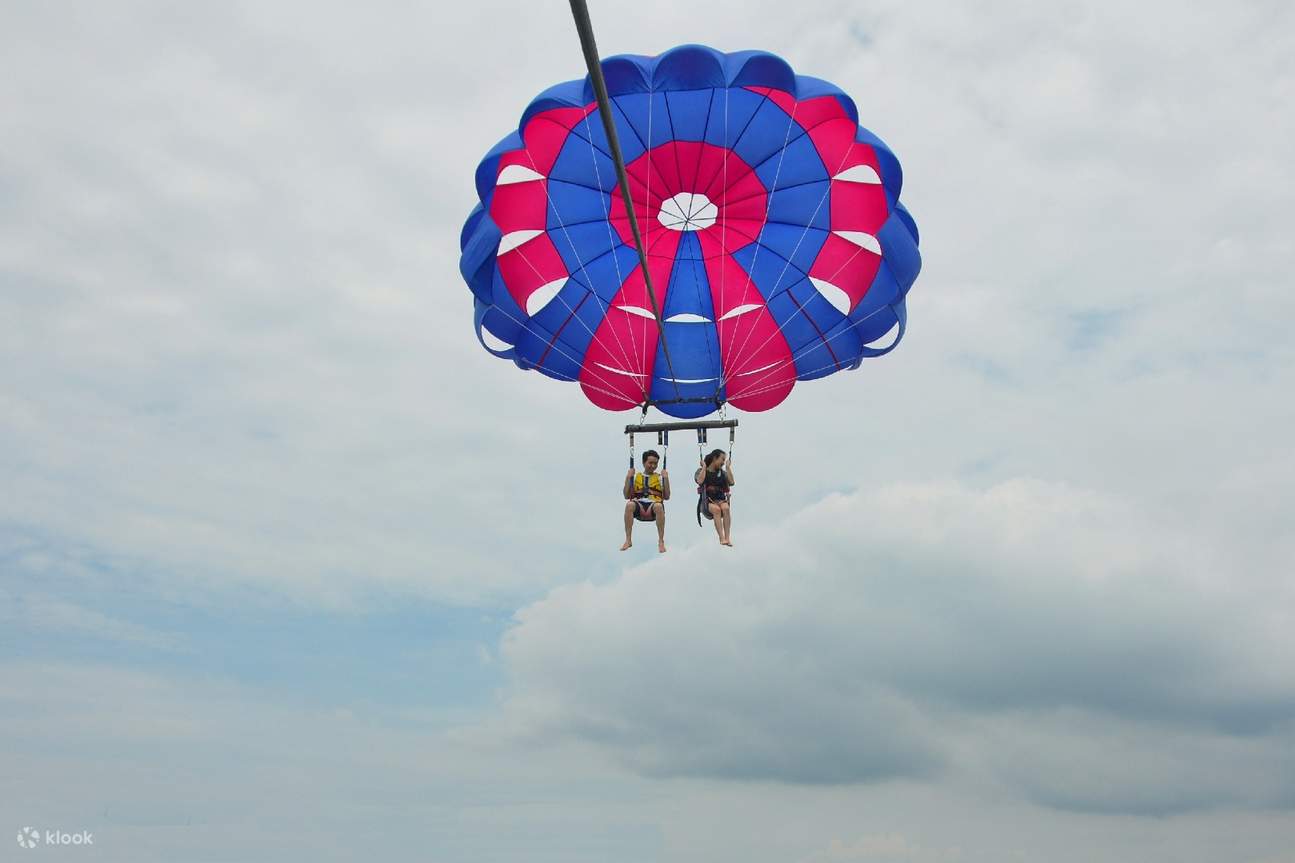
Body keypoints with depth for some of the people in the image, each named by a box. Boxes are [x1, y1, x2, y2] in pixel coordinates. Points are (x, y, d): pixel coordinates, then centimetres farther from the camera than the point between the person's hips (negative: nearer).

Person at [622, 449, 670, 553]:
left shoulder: (660, 477, 18)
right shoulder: (635, 477, 19)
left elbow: (667, 497, 10)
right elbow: (627, 496, 12)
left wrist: (666, 478, 2)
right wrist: (628, 478, 4)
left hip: (654, 505, -1)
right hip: (639, 507, 1)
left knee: (659, 506, -37)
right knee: (629, 505, -34)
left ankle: (661, 541, -28)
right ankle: (628, 540, -26)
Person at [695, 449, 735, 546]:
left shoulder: (722, 472, 16)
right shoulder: (701, 471, 6)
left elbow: (732, 482, -1)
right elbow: (700, 481, -15)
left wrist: (728, 467, 4)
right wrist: (704, 467, -7)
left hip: (721, 499, 3)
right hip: (707, 501, -3)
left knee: (726, 508, -32)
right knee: (716, 509, -35)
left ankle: (728, 538, -39)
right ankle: (722, 538, -42)